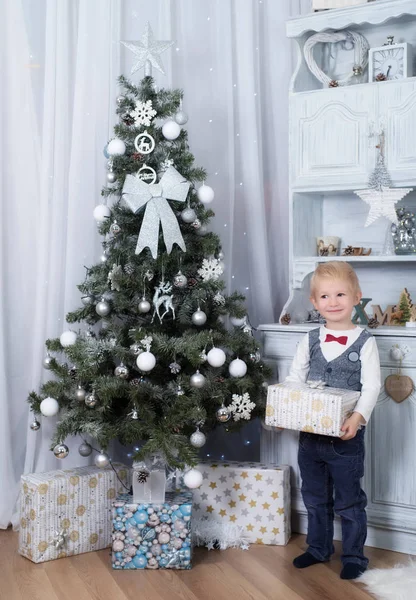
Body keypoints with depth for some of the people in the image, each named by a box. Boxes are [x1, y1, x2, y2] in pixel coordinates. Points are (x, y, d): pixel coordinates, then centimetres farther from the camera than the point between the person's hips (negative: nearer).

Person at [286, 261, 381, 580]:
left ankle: (354, 556, 25)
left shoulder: (364, 342, -9)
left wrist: (358, 417, -29)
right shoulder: (310, 340, 3)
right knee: (315, 498, 19)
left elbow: (372, 386, -14)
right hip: (309, 434, 4)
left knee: (349, 501, 9)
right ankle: (318, 548, 37)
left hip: (346, 437, -4)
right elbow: (294, 378, 5)